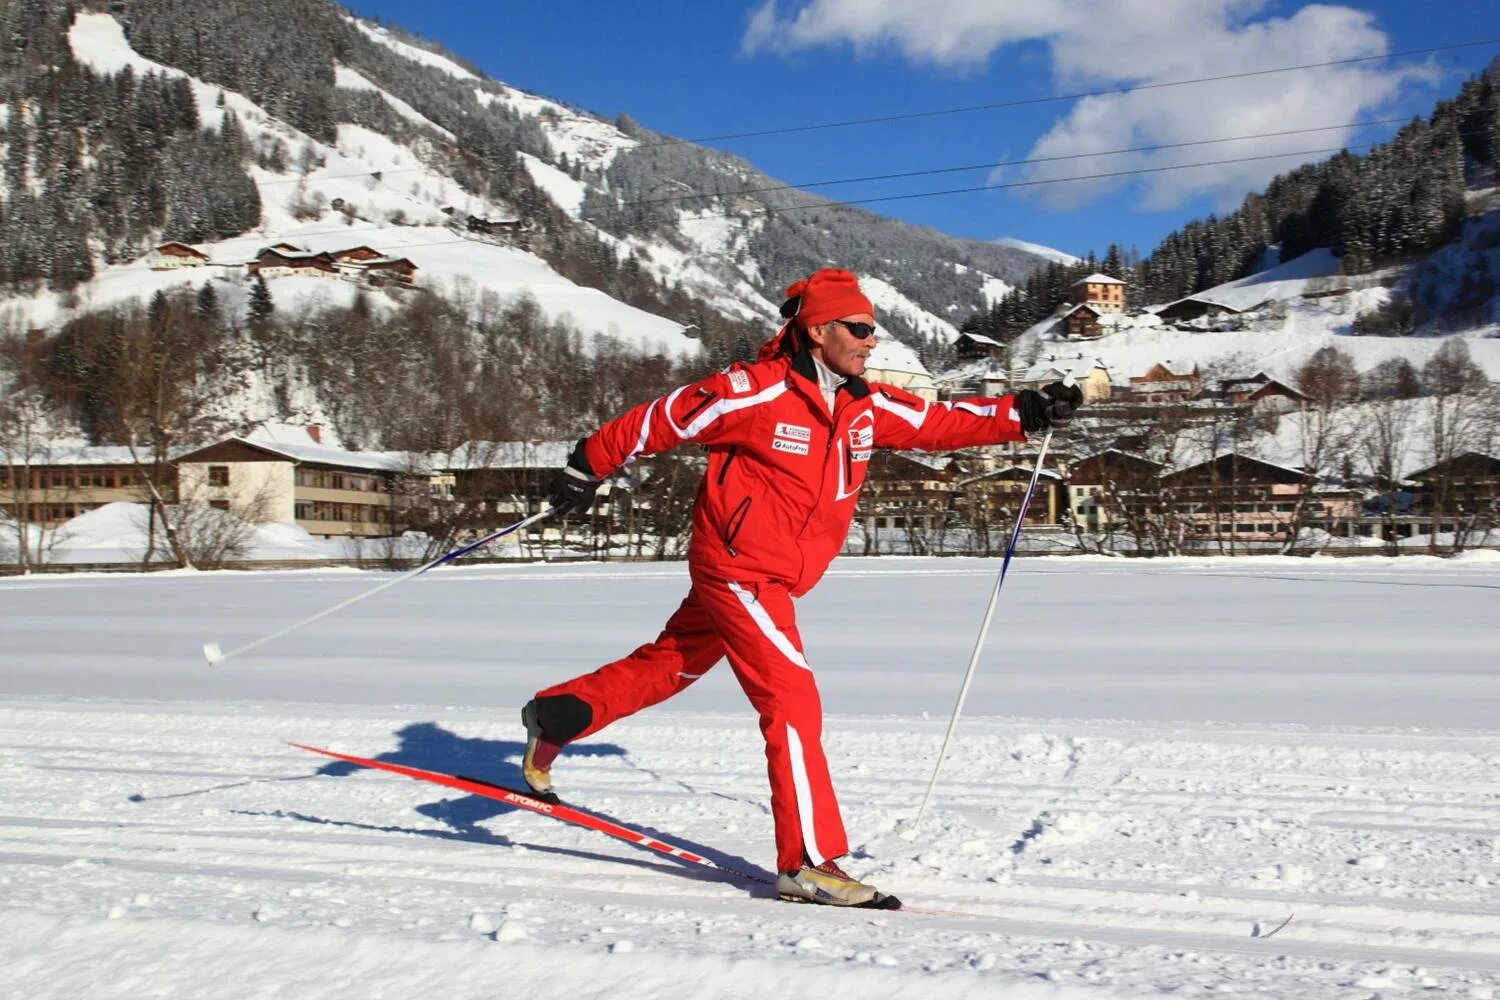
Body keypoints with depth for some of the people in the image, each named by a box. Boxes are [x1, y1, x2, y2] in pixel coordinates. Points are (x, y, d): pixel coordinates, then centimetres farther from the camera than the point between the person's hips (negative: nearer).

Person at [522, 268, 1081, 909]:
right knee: (794, 700, -13)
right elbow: (660, 420, -8)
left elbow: (940, 422, 9)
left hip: (774, 579, 8)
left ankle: (554, 717, 38)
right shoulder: (756, 393, -17)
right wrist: (587, 467, -1)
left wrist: (1024, 413, -1)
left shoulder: (867, 407, 3)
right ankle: (810, 863, -8)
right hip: (737, 568, -8)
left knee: (668, 667, 20)